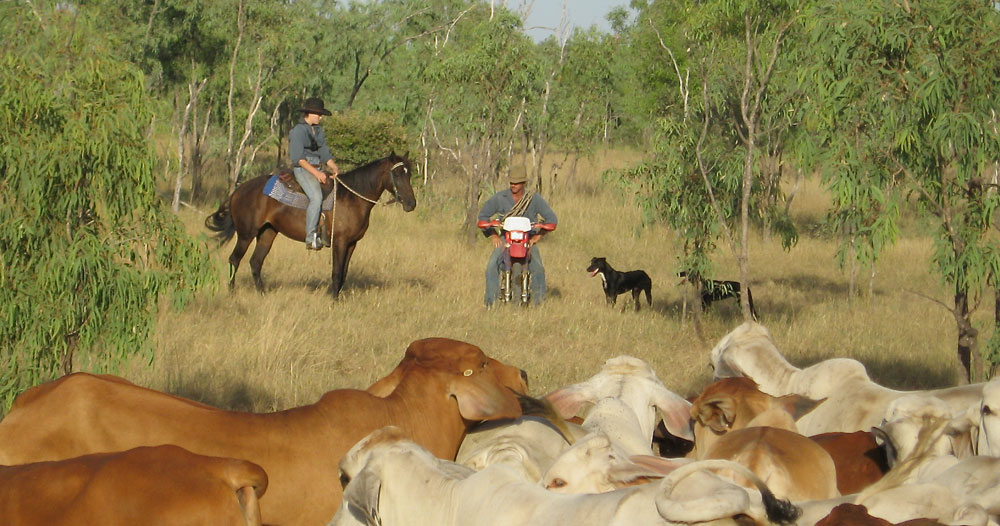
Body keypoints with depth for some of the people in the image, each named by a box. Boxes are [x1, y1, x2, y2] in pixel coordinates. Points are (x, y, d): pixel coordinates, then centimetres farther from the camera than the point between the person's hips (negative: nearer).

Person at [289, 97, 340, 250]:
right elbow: (298, 157, -16)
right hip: (302, 170, -9)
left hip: (318, 170, 9)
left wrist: (334, 168, -2)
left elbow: (325, 153, 17)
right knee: (316, 197, -31)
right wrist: (316, 173, -24)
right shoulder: (298, 130, -9)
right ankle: (310, 237, -30)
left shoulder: (318, 130, 17)